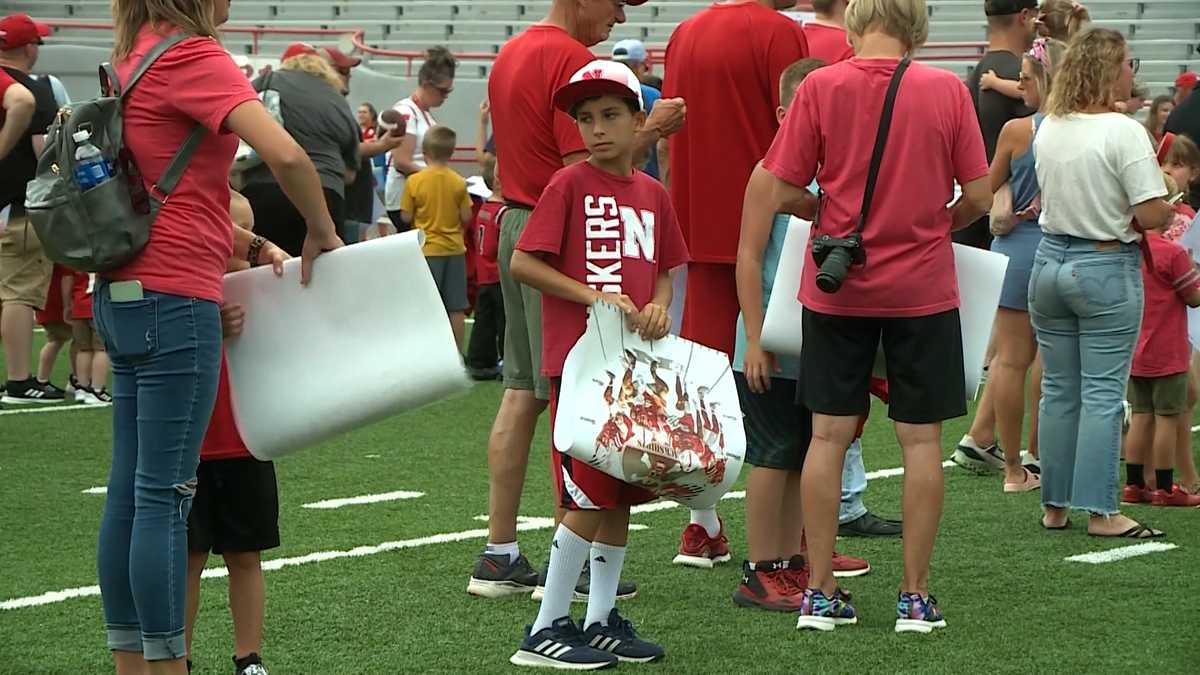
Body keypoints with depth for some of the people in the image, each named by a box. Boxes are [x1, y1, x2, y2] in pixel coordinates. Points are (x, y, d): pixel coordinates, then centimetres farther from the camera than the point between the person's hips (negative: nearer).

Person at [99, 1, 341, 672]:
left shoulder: (139, 54, 13)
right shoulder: (192, 56, -13)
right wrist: (323, 232, -8)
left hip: (127, 294, 9)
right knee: (165, 494, -5)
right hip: (176, 296, -9)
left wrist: (247, 245, 14)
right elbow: (287, 155, -25)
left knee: (129, 490, 10)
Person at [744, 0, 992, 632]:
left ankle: (820, 592, 10)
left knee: (829, 434, 7)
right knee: (920, 439, 6)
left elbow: (781, 189, -6)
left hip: (837, 290, 1)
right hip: (923, 288, 0)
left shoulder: (821, 87, -7)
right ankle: (915, 596, 9)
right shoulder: (947, 90, -6)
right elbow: (978, 194, -3)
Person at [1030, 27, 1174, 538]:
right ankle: (1099, 511, -1)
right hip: (1106, 269, -6)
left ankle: (1054, 506, 16)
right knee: (1103, 393, -1)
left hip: (1051, 261, 6)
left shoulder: (1047, 129, 4)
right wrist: (1170, 207, 1)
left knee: (1058, 389, 12)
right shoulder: (1124, 132, -16)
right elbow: (1150, 215, -18)